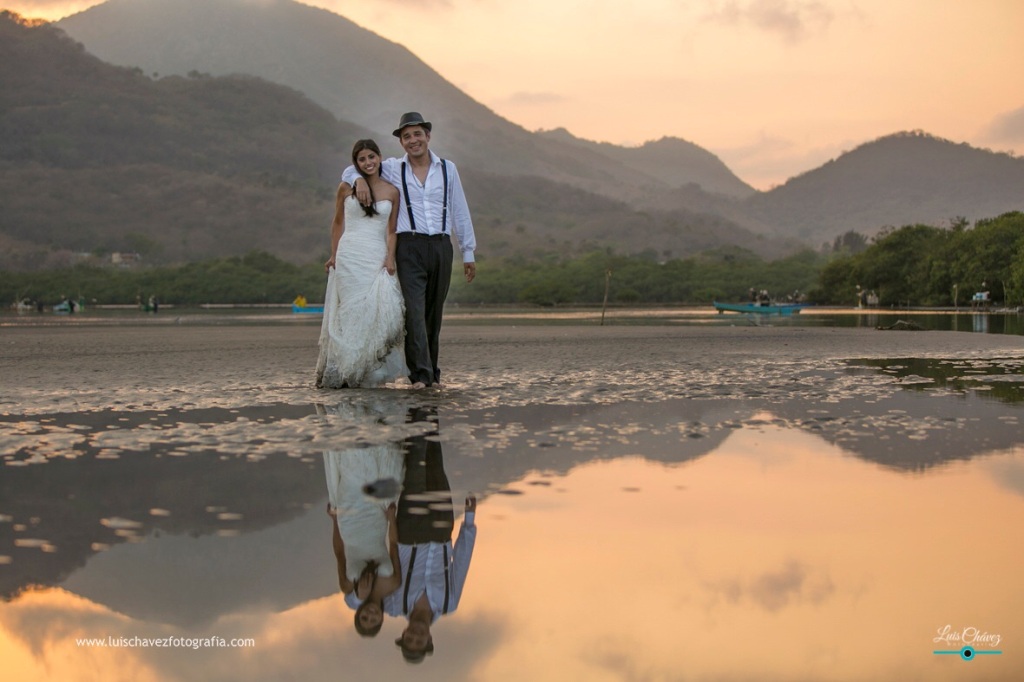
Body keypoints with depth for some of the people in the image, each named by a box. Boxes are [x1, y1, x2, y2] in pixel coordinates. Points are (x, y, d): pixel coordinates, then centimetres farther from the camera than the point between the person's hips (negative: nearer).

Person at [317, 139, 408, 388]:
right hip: (350, 257, -1)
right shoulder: (346, 188, 6)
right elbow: (338, 223, 15)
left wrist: (390, 258, -5)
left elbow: (391, 231, 9)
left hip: (378, 258, 1)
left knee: (378, 310, -10)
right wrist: (333, 256, 12)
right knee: (352, 311, -3)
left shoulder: (392, 192, 8)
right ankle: (345, 371, 2)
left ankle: (370, 372, -2)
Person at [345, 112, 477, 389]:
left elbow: (460, 212, 14)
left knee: (434, 313, 7)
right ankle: (420, 374, -17)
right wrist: (359, 179, -9)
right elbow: (350, 171, 16)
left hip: (441, 246, 2)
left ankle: (432, 372, 14)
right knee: (414, 310, -14)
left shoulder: (448, 169, 12)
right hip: (409, 247, -2)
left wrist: (469, 252, 13)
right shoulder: (392, 169, 8)